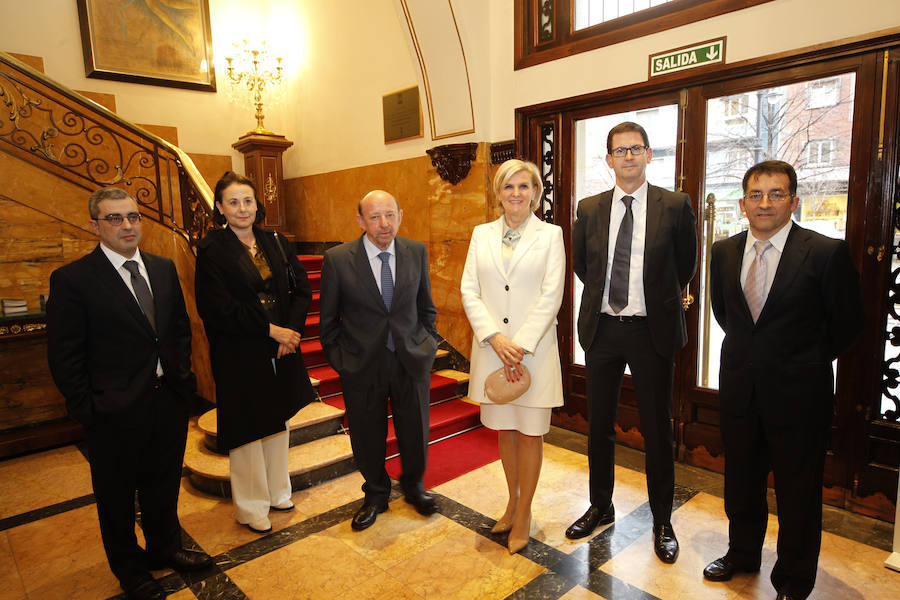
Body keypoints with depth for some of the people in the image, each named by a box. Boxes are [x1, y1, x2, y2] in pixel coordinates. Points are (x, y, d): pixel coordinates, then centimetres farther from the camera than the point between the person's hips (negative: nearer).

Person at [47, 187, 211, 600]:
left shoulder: (163, 269, 4)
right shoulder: (72, 279, -13)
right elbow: (64, 357, -11)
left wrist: (182, 374, 5)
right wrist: (87, 409, -12)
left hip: (169, 400, 5)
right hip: (116, 413, -4)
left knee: (163, 485, 22)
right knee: (117, 496, 17)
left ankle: (164, 547, 46)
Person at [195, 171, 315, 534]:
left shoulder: (275, 243, 6)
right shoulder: (212, 249, -9)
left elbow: (302, 289, 5)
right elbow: (217, 309, -16)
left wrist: (292, 329, -10)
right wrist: (270, 329, -17)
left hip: (281, 350, 5)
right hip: (240, 355, -5)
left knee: (278, 420, 16)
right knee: (247, 429, 6)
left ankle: (277, 491, 35)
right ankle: (251, 506, 24)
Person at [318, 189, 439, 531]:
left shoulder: (416, 252, -2)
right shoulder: (338, 259, -10)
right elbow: (328, 320, -1)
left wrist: (428, 343, 5)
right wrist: (339, 360, -2)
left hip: (412, 361, 2)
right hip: (362, 365, -1)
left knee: (415, 432, 16)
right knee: (367, 436, 14)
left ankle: (413, 485, 45)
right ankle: (376, 493, 42)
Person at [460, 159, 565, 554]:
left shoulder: (550, 235, 0)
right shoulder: (482, 234, 7)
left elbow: (551, 296, -7)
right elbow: (469, 291, 1)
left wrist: (520, 345, -14)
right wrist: (496, 338, -12)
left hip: (534, 348, -2)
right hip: (491, 347, 3)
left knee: (529, 433, 6)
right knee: (504, 430, 14)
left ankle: (524, 513, 24)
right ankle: (513, 502, 35)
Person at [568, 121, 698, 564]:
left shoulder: (675, 206, -3)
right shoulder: (590, 209, 4)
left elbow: (685, 266, 7)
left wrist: (656, 301, 12)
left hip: (651, 329, -2)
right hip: (601, 328, 3)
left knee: (657, 429, 8)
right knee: (599, 425, 13)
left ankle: (662, 521, 28)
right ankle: (601, 507, 33)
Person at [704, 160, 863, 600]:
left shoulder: (827, 253, -12)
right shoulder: (724, 252, 1)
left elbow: (846, 324, -3)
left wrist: (805, 362, 4)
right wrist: (752, 350, 12)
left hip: (797, 394, -4)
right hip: (739, 388, 4)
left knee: (798, 490, 11)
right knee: (741, 480, 19)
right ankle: (742, 554, 42)